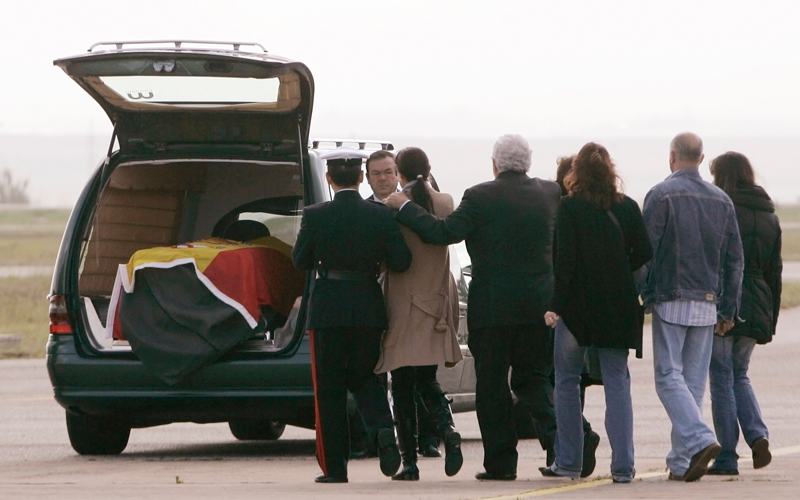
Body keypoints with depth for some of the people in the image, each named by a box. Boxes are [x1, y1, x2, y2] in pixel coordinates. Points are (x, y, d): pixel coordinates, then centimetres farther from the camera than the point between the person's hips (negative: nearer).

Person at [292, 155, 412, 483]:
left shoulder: (315, 216, -9)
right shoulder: (381, 216, -4)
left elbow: (300, 262, -2)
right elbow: (401, 262, -6)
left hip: (328, 308, -2)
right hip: (368, 307, 2)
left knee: (329, 387, 6)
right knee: (365, 377, 18)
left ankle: (333, 466, 6)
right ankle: (382, 430, -11)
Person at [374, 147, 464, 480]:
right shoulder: (445, 204, 2)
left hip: (403, 306, -4)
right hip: (436, 304, 4)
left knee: (402, 386, 2)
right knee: (427, 381, 14)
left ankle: (409, 461, 0)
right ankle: (448, 431, -13)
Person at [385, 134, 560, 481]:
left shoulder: (481, 197, -11)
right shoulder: (550, 193, 4)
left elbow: (445, 232, -14)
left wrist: (405, 207, -4)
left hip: (493, 307, -4)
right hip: (540, 304, 4)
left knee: (492, 384, 5)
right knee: (532, 377, 16)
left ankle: (500, 461, 5)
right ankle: (559, 437, -6)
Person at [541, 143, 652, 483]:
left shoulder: (570, 208, -8)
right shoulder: (627, 208, 2)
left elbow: (565, 260, -14)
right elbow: (643, 254, 1)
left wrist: (556, 305, -13)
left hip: (577, 304, -3)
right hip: (617, 309, 3)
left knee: (567, 381, 10)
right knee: (617, 382, 4)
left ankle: (569, 462, 10)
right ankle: (623, 465, -4)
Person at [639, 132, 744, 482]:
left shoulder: (661, 195, -6)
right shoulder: (721, 200, 9)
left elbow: (645, 252, -10)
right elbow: (735, 260, 11)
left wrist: (641, 296, -3)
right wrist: (728, 310, 15)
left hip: (670, 301, -5)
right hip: (707, 305, 5)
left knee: (669, 376, -3)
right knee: (693, 380, 8)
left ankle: (700, 440, -23)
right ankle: (681, 463, 8)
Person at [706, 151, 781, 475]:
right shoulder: (769, 216, 10)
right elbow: (774, 271, 13)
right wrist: (771, 319, 18)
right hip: (756, 310, 6)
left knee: (722, 378, 2)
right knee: (740, 375, 20)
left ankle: (727, 457, 2)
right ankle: (758, 435, -2)